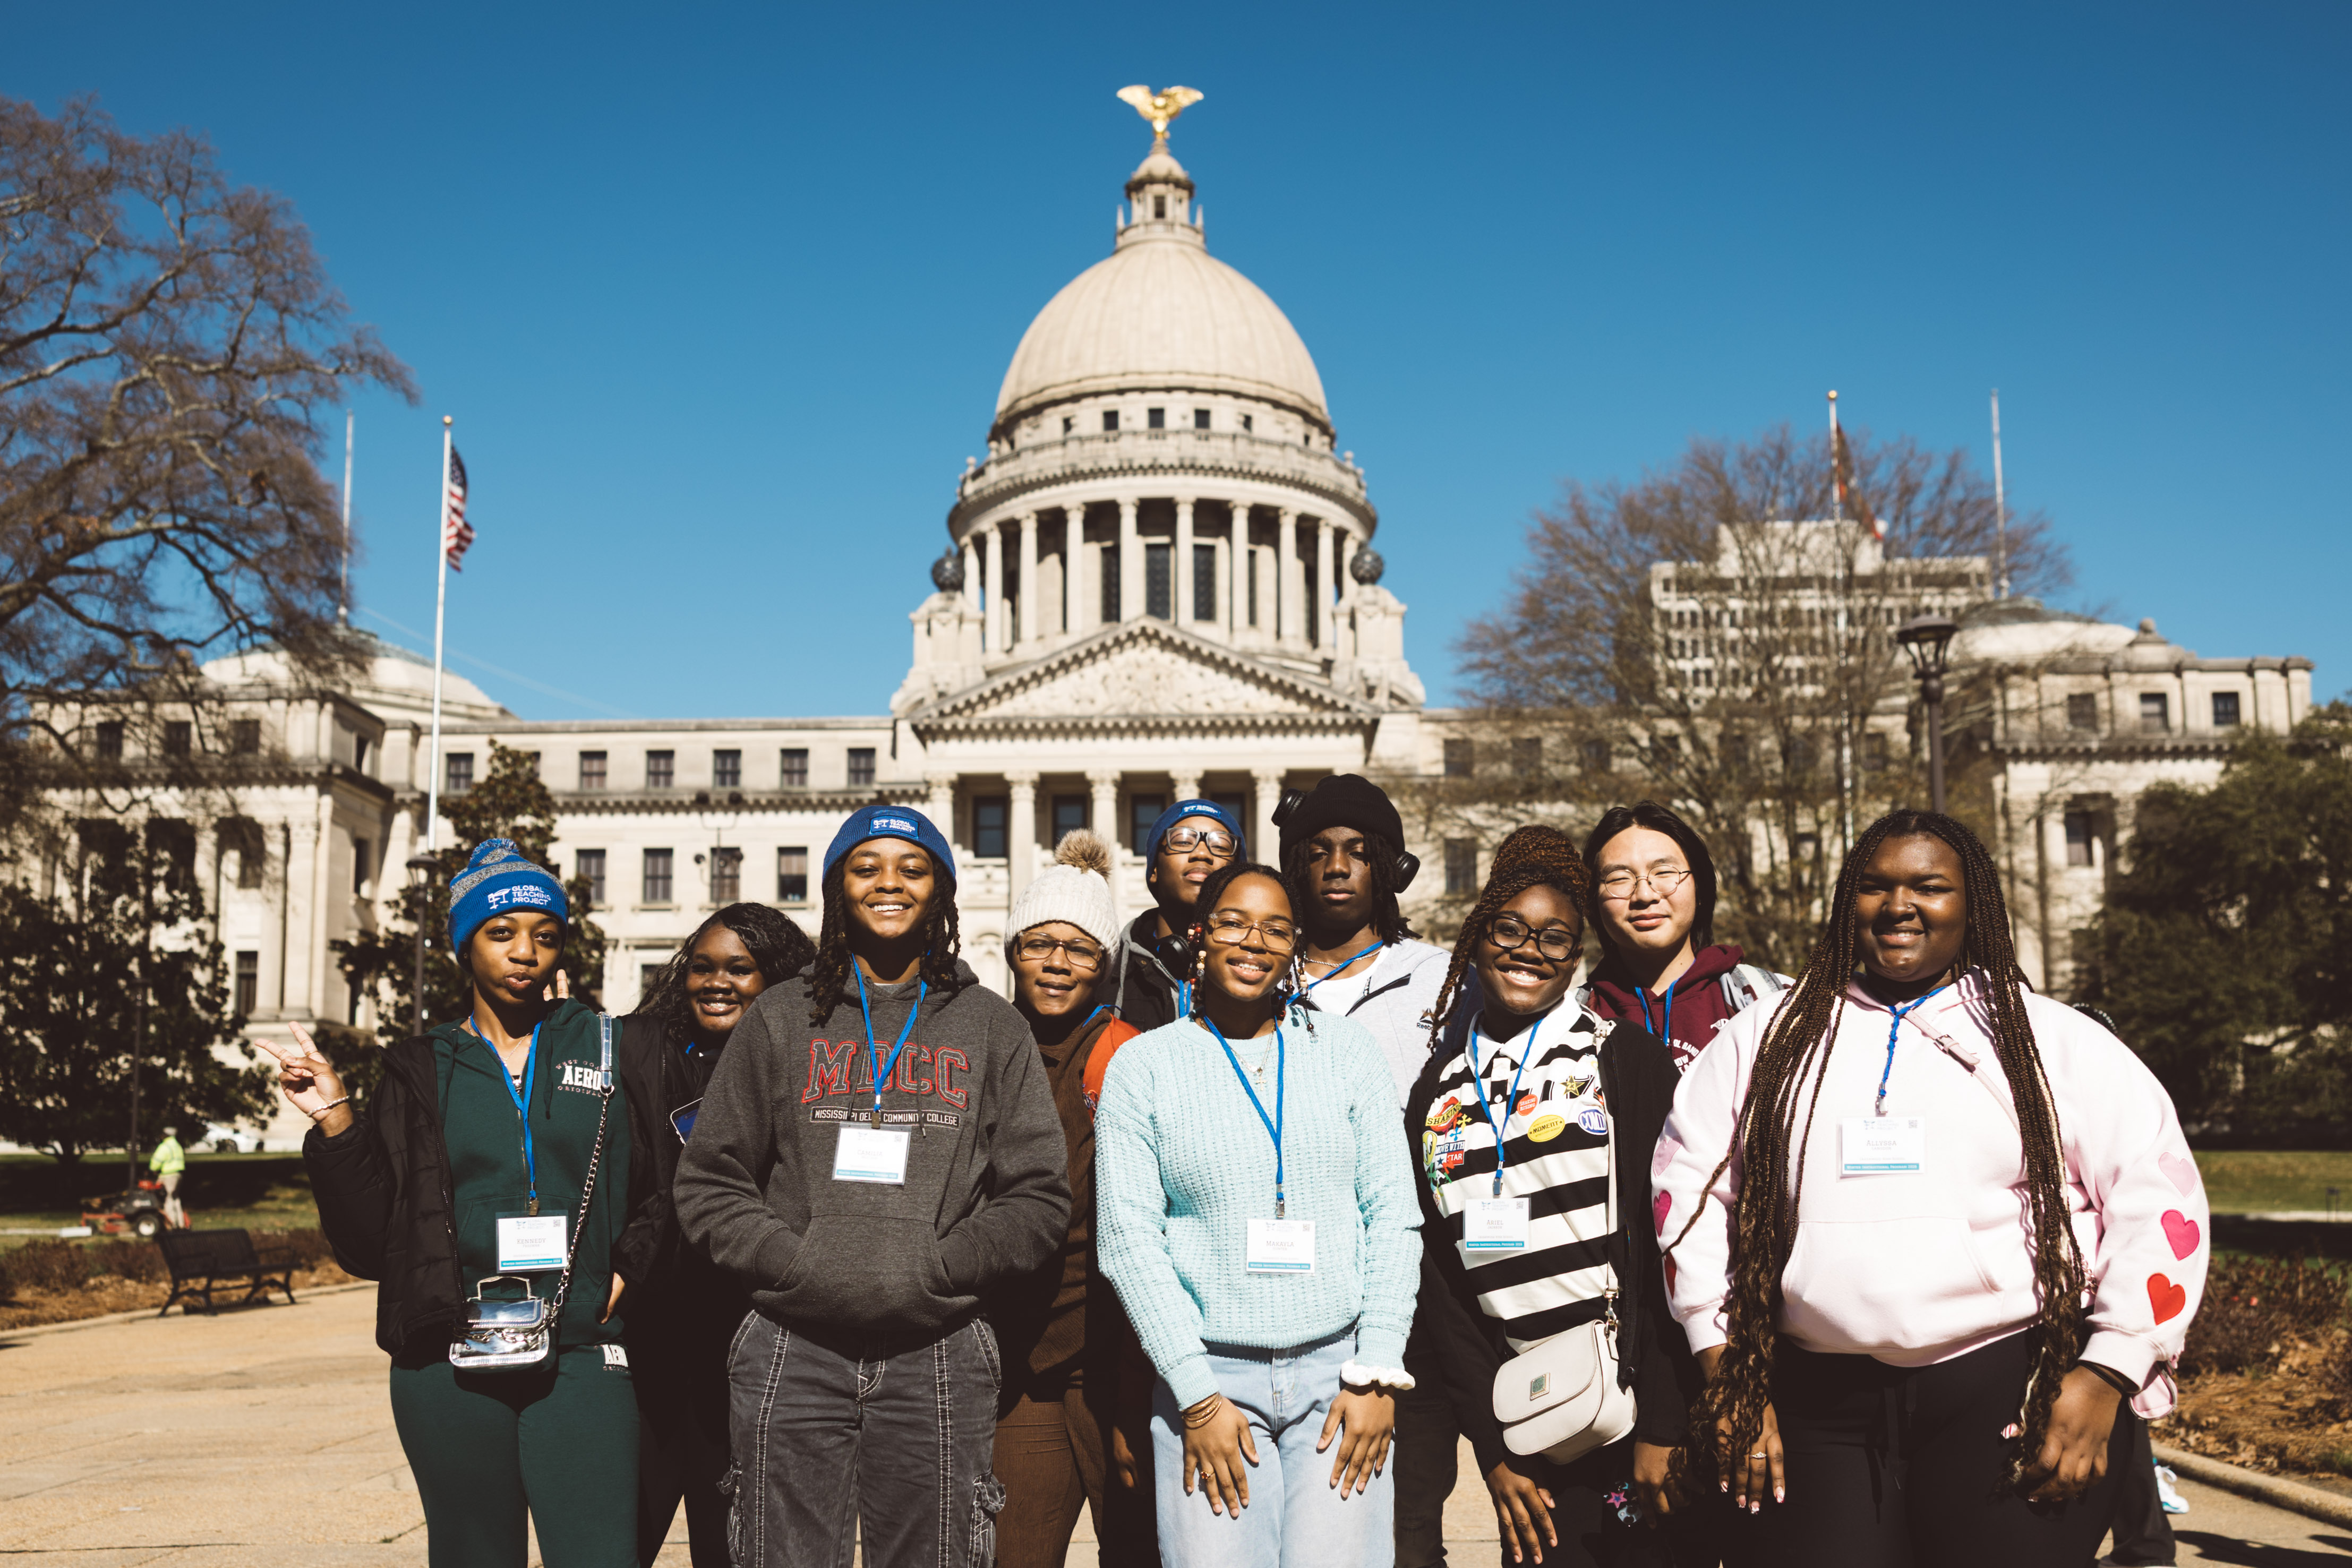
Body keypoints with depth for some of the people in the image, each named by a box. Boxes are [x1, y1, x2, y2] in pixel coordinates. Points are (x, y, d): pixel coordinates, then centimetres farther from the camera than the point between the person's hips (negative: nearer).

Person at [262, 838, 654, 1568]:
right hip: (450, 1364, 1)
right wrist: (336, 1124, -5)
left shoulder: (605, 1050, 8)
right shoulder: (421, 1071, 10)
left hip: (579, 1358, -1)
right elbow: (369, 1243, 5)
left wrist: (627, 1268, -2)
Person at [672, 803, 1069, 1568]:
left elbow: (1040, 1199, 6)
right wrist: (790, 1262, -6)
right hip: (794, 1354, 0)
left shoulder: (992, 1027, 10)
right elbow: (706, 1182, 9)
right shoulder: (781, 1017, 11)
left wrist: (937, 1270, -7)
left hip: (938, 1355, 0)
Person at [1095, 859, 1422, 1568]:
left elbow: (1394, 1216, 5)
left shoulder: (1347, 1047, 8)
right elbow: (1129, 1241, -1)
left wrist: (1377, 1373, -2)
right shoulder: (1141, 1066, 3)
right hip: (1207, 1377, -1)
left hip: (1338, 1369, 1)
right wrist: (1198, 1397, -7)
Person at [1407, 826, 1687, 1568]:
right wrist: (1492, 1447, 2)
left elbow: (1664, 1239, -7)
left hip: (1636, 1405, -2)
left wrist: (1662, 1423, -13)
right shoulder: (1438, 1094, 8)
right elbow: (1436, 1280, 8)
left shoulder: (1625, 1058, -1)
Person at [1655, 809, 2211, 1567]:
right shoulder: (1768, 1038, 11)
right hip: (1821, 1407, 2)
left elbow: (2160, 1197, 2)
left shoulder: (2052, 1039, 6)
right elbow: (1687, 1187, 10)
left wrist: (2104, 1378, -6)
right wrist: (1728, 1375, 3)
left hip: (2014, 1396, -1)